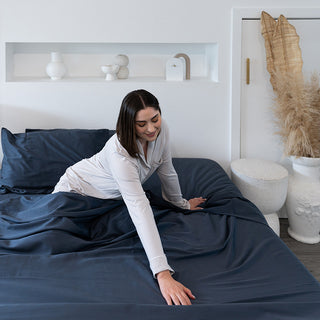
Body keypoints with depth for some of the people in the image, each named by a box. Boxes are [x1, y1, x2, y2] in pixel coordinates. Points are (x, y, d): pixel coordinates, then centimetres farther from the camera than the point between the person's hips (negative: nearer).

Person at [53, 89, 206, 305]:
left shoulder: (161, 129, -22)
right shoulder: (120, 152, -42)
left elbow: (167, 171, -3)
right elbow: (140, 209, -48)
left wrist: (181, 203, 12)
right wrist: (162, 273, -52)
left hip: (111, 197, 6)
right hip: (77, 188, -6)